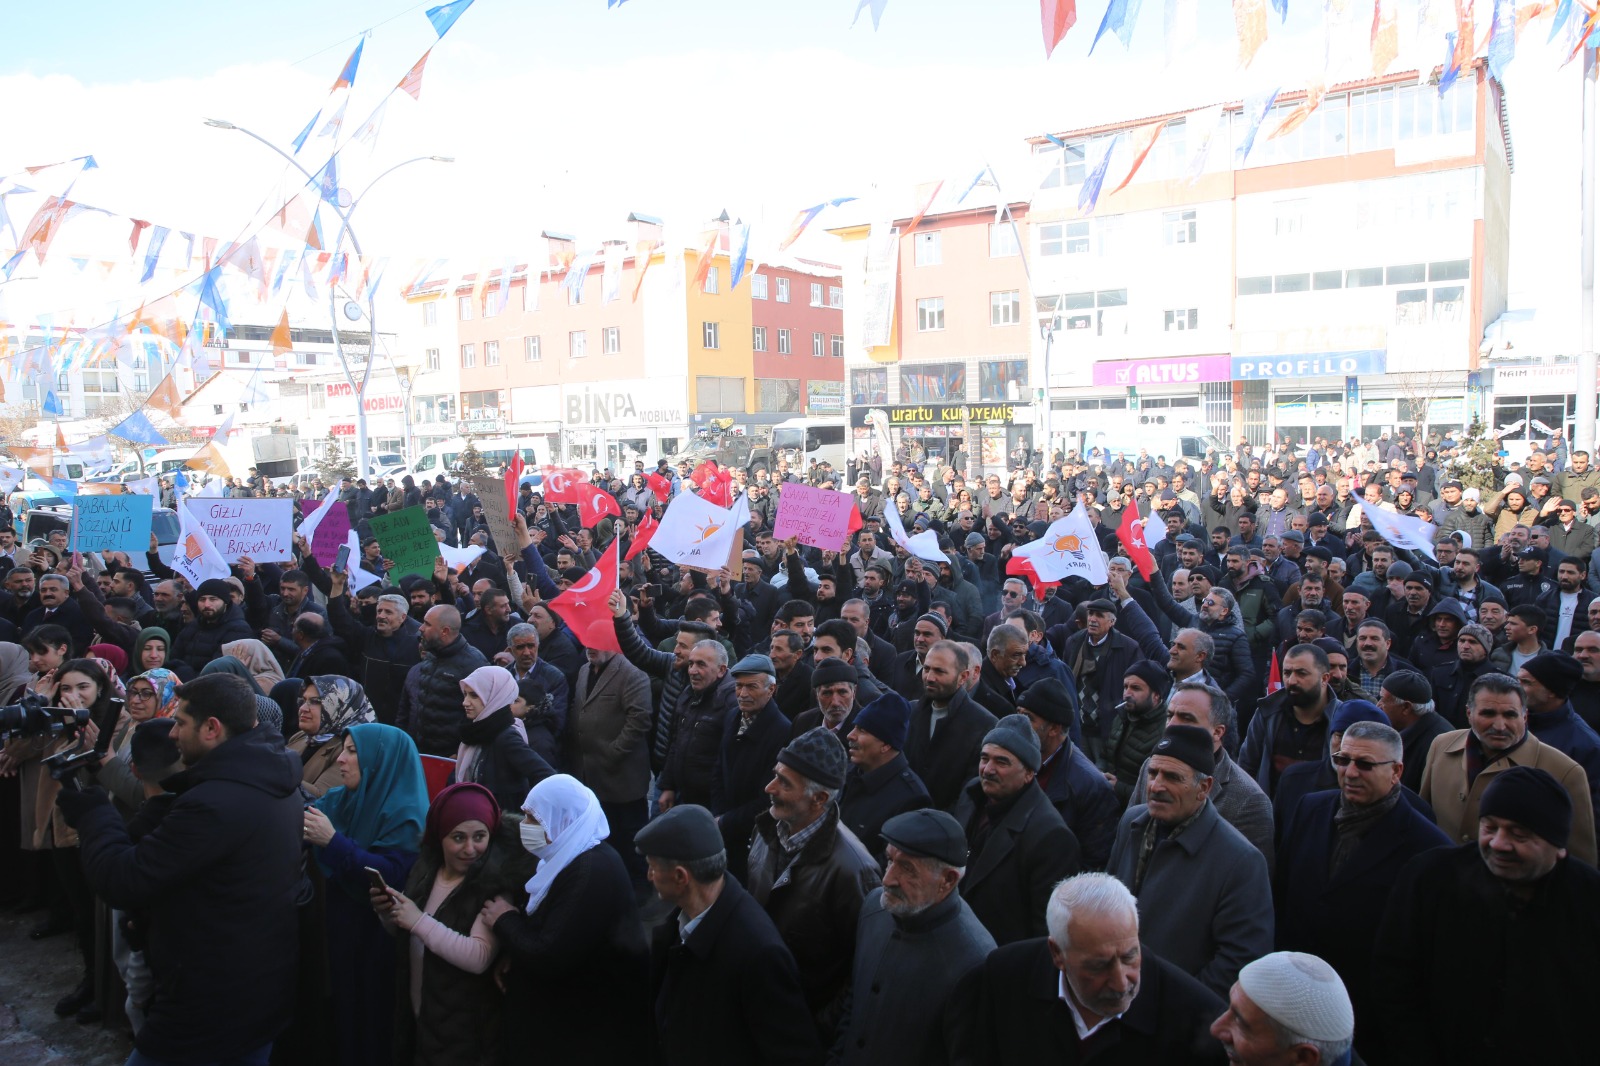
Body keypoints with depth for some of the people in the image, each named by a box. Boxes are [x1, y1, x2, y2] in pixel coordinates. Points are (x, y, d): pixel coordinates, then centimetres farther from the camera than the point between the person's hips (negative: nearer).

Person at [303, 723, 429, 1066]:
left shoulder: (404, 812, -17)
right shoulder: (337, 799, 6)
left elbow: (391, 876, -26)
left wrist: (333, 842, -29)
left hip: (377, 939, -7)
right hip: (340, 926, 7)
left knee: (373, 1024, 5)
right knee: (342, 1016, 17)